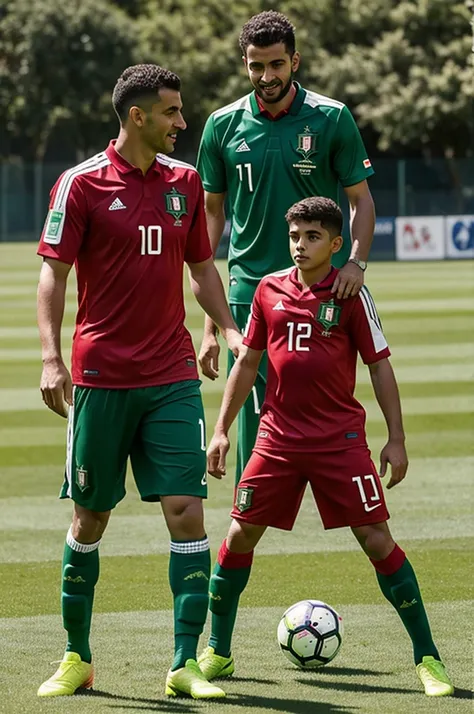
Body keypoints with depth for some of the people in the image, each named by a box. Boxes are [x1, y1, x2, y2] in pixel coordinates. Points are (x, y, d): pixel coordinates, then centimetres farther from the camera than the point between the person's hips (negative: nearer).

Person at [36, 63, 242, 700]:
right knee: (90, 519, 5)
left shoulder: (184, 181, 9)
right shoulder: (82, 184, -4)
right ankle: (77, 658, 20)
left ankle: (186, 664, -5)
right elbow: (53, 273, -5)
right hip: (101, 378, -3)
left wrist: (229, 330, 2)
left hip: (172, 378, 3)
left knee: (187, 511, -8)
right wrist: (51, 357, -16)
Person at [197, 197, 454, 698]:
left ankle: (426, 657, 1)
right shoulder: (269, 290, 5)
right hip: (277, 437, 3)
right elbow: (247, 362, 14)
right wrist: (222, 428, 12)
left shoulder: (351, 295, -3)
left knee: (376, 539, -7)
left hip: (341, 440, -3)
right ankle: (217, 653, 17)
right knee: (240, 535, 2)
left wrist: (396, 439, -3)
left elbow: (379, 366, 1)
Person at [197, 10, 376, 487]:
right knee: (253, 418, 0)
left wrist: (356, 260, -13)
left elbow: (361, 199, 6)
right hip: (250, 291, 1)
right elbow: (212, 212, 11)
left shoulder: (332, 118, 0)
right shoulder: (223, 126, 5)